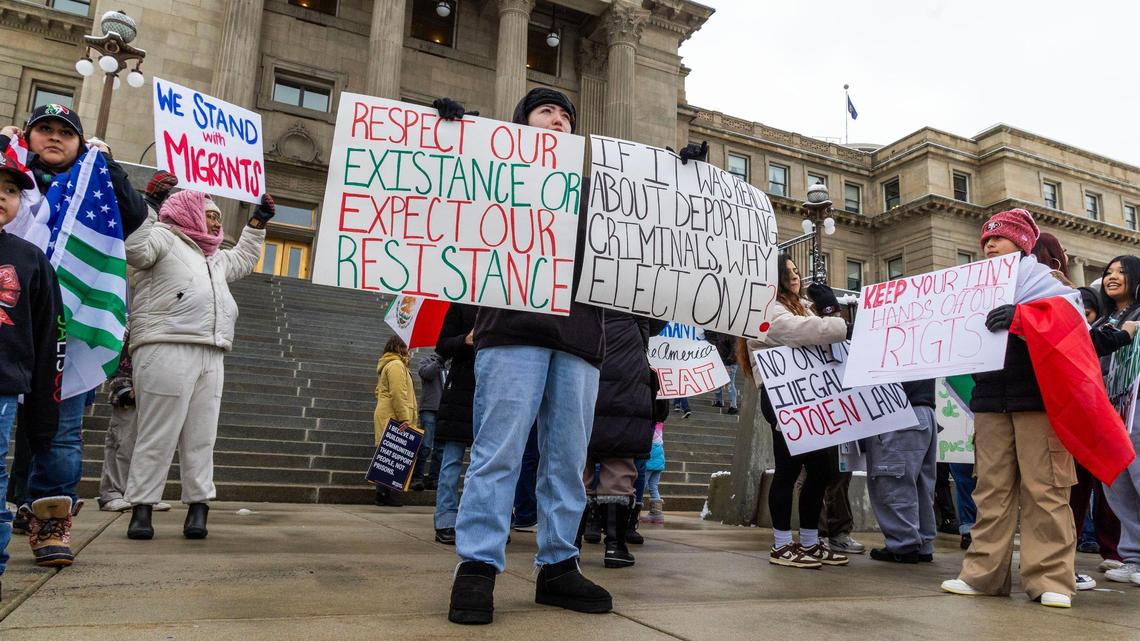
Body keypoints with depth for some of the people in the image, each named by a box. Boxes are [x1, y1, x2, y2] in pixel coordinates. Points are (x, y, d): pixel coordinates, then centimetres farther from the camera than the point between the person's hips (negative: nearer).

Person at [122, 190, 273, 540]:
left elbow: (243, 260, 49)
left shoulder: (215, 258, 32)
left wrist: (257, 223, 48)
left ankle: (198, 506, 7)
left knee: (200, 438, 4)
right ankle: (142, 508, 2)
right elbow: (136, 248, -14)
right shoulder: (163, 238, 6)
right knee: (158, 436, -6)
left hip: (210, 357, 8)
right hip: (167, 352, -8)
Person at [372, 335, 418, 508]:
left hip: (385, 416, 10)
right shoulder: (396, 365, -9)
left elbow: (379, 391, 29)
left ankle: (383, 494, 10)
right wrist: (405, 418, -20)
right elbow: (398, 394, -18)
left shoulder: (386, 365, 24)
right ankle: (389, 495, -11)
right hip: (394, 418, -10)